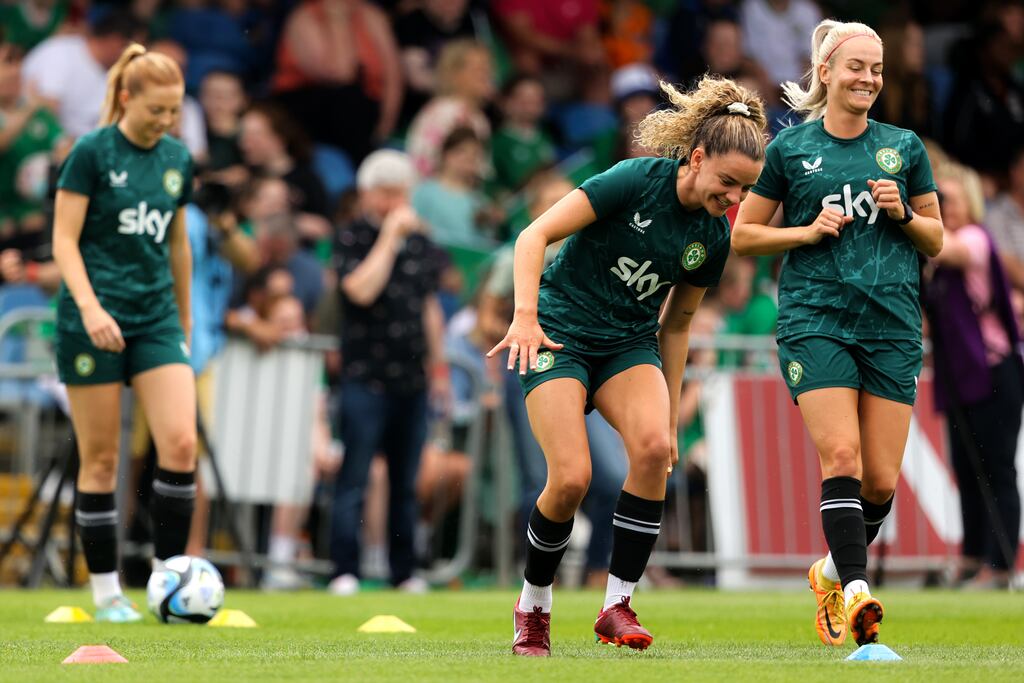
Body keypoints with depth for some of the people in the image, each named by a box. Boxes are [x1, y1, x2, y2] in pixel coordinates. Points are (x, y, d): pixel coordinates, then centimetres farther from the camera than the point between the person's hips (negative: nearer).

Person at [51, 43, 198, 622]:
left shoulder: (178, 159, 9)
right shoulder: (92, 153, -7)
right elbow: (64, 239, -9)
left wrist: (185, 316, 24)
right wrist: (90, 306, -22)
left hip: (156, 318, 4)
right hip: (94, 322, -4)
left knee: (181, 443, -12)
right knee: (101, 459, 0)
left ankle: (167, 575, -3)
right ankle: (106, 591, 8)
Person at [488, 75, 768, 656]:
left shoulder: (714, 237, 0)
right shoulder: (638, 180, -17)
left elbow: (676, 325, 12)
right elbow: (535, 235, -18)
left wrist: (670, 417, 13)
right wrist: (525, 316, -29)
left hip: (630, 344, 5)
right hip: (560, 333, -5)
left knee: (653, 446, -25)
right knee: (572, 477, -20)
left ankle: (617, 606, -15)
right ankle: (533, 606, 6)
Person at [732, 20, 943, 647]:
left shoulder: (904, 147, 11)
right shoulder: (789, 148, 6)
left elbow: (936, 239, 17)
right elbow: (744, 235, 10)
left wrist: (903, 214, -4)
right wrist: (809, 230, -5)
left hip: (892, 326, 2)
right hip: (815, 319, -2)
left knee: (881, 480, -1)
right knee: (841, 457, -19)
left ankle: (835, 570, 26)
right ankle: (856, 594, -24)